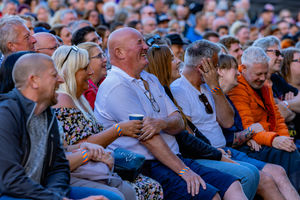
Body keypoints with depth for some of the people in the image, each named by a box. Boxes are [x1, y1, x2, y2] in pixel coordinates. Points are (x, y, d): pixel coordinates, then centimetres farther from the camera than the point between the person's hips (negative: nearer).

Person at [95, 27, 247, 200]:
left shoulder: (151, 80, 19)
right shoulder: (116, 87, -10)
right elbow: (147, 137, -16)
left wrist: (162, 123, -14)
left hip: (174, 158, 9)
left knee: (232, 186, -8)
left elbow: (179, 123, 12)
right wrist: (184, 171, -18)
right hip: (144, 168, -9)